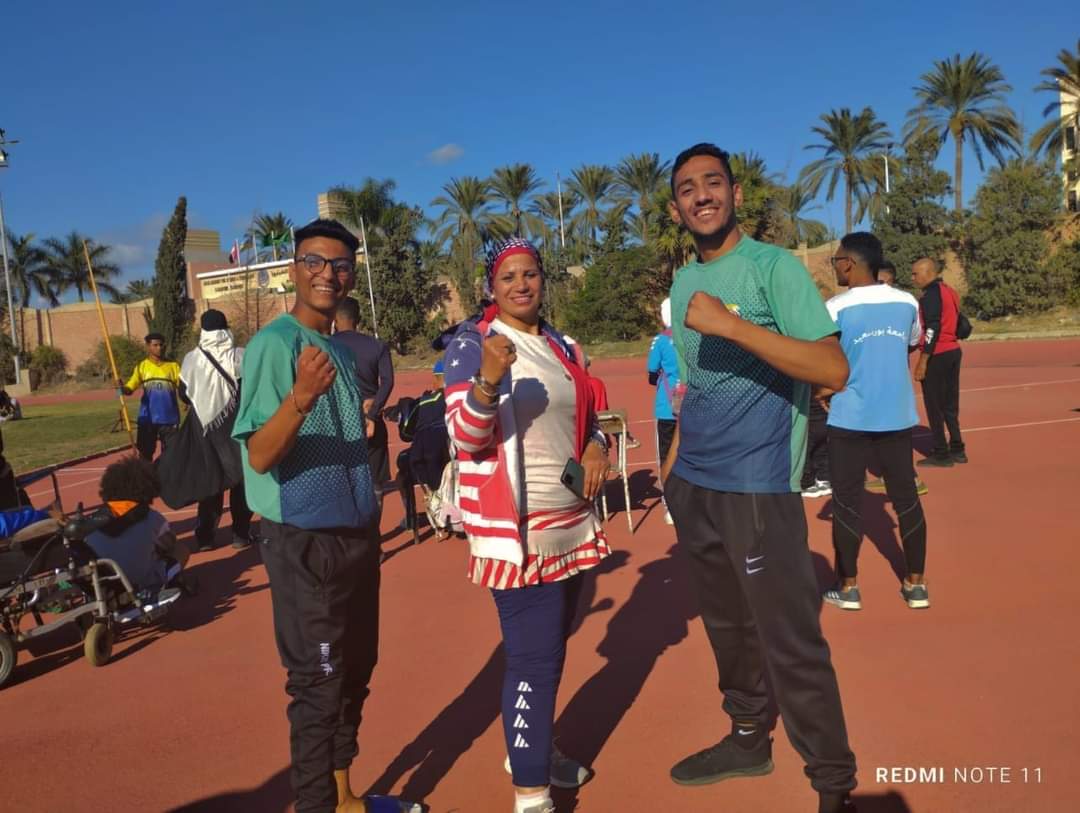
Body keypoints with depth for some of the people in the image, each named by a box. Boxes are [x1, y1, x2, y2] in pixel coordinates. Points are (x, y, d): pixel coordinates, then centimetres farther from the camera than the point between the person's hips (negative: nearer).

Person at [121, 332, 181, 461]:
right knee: (145, 453, 10)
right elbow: (130, 387, -3)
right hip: (147, 418, 1)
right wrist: (122, 389, -26)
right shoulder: (142, 366, 2)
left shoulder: (173, 366, 0)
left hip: (169, 418, -1)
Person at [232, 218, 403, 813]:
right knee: (318, 685, 1)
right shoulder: (275, 343, -15)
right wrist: (301, 397, -41)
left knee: (353, 674, 18)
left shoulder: (340, 348, 10)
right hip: (304, 543, -8)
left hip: (355, 535, 8)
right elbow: (259, 457, -24)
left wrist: (368, 527, 15)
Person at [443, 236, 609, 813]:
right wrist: (488, 379, -34)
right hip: (514, 529, -7)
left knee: (550, 649, 19)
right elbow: (465, 438, -16)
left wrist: (597, 444, -2)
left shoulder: (561, 346, 11)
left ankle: (530, 749, 38)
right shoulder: (471, 344, -8)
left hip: (570, 522, 7)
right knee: (533, 657, -6)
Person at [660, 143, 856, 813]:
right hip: (693, 485, 7)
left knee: (791, 643, -1)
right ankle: (748, 740, 37)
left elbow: (834, 370, -20)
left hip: (758, 486, -6)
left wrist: (731, 324, -26)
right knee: (727, 626, 18)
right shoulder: (683, 281, 12)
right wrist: (674, 460, 15)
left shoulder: (774, 266, -9)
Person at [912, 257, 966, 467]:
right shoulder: (949, 291, 15)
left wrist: (923, 361, -19)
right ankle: (957, 450, 19)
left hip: (937, 355, -9)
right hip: (954, 352, 9)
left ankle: (941, 454, 3)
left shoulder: (931, 294, -13)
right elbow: (958, 323, 17)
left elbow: (932, 328, -19)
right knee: (949, 404, 15)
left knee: (934, 406, -1)